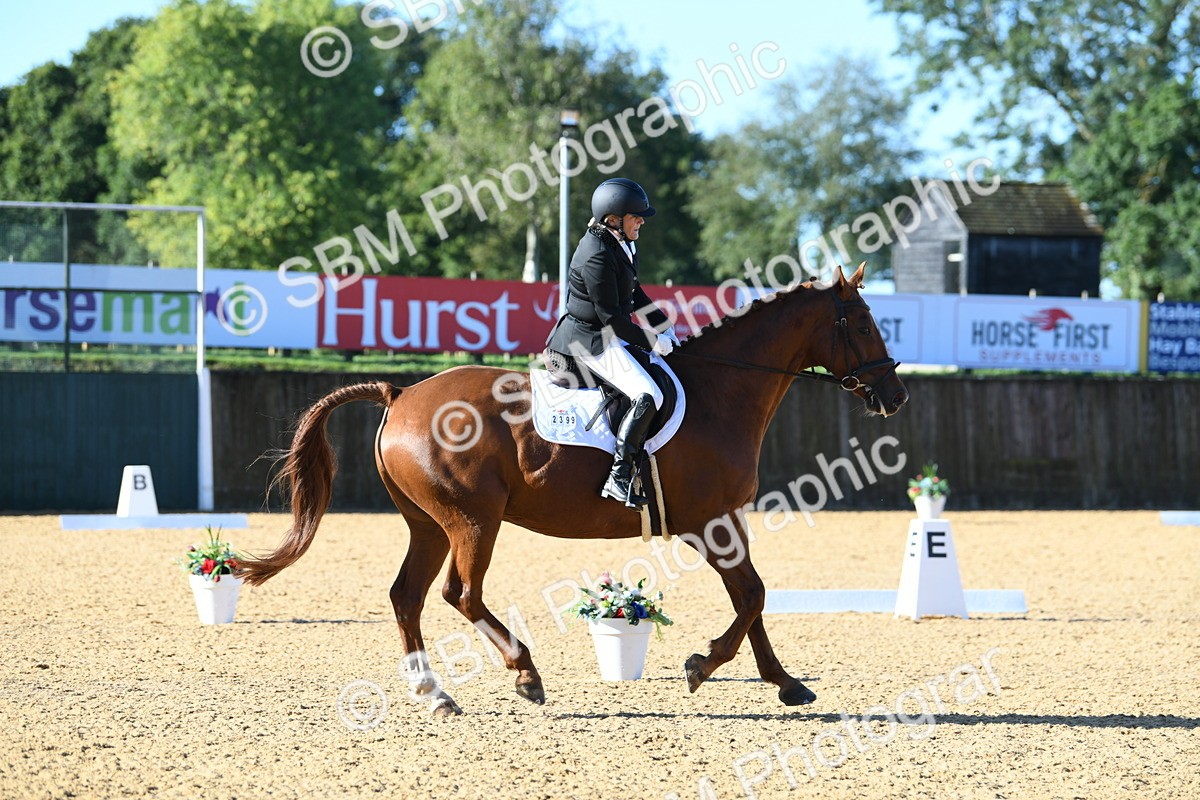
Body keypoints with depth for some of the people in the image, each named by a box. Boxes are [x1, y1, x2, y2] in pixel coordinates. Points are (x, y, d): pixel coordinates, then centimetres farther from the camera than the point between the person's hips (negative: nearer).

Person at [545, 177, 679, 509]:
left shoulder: (622, 245, 9)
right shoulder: (597, 256, -23)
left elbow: (635, 295, 21)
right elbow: (610, 317, -22)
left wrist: (663, 329, 12)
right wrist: (652, 341, -14)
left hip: (607, 335, 11)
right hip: (589, 341, -11)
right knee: (648, 396, -24)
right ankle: (618, 479, -25)